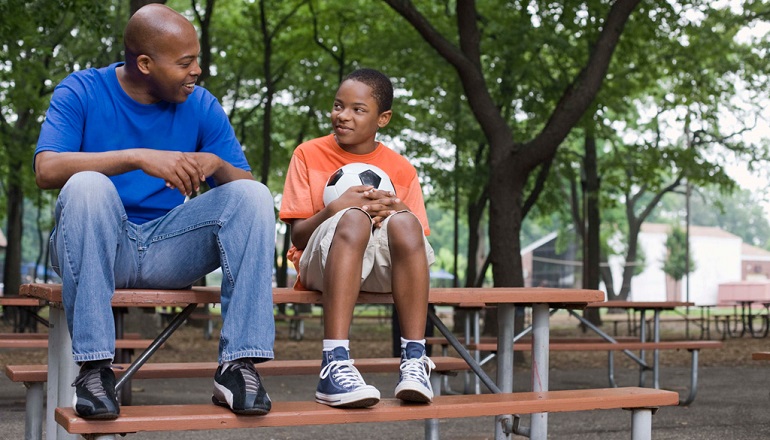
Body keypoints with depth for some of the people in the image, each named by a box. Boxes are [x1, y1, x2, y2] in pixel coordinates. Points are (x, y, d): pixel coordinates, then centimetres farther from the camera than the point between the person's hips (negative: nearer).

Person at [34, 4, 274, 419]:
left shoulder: (201, 106, 5)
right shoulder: (81, 92, -3)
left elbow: (246, 188, 2)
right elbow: (46, 169, -21)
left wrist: (215, 163, -21)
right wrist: (138, 157, -32)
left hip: (168, 250, 3)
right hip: (94, 247, -3)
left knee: (253, 195, -19)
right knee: (88, 185, -33)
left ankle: (238, 364, -25)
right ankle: (93, 366, -32)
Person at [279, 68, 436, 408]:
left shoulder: (401, 169, 9)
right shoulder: (309, 154, 6)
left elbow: (418, 238, 6)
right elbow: (298, 236, 0)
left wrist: (396, 211, -15)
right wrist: (334, 209, -20)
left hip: (381, 268, 2)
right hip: (321, 265, -1)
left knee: (404, 222, -31)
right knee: (353, 219, -35)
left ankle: (414, 359, -33)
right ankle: (335, 364, -46)